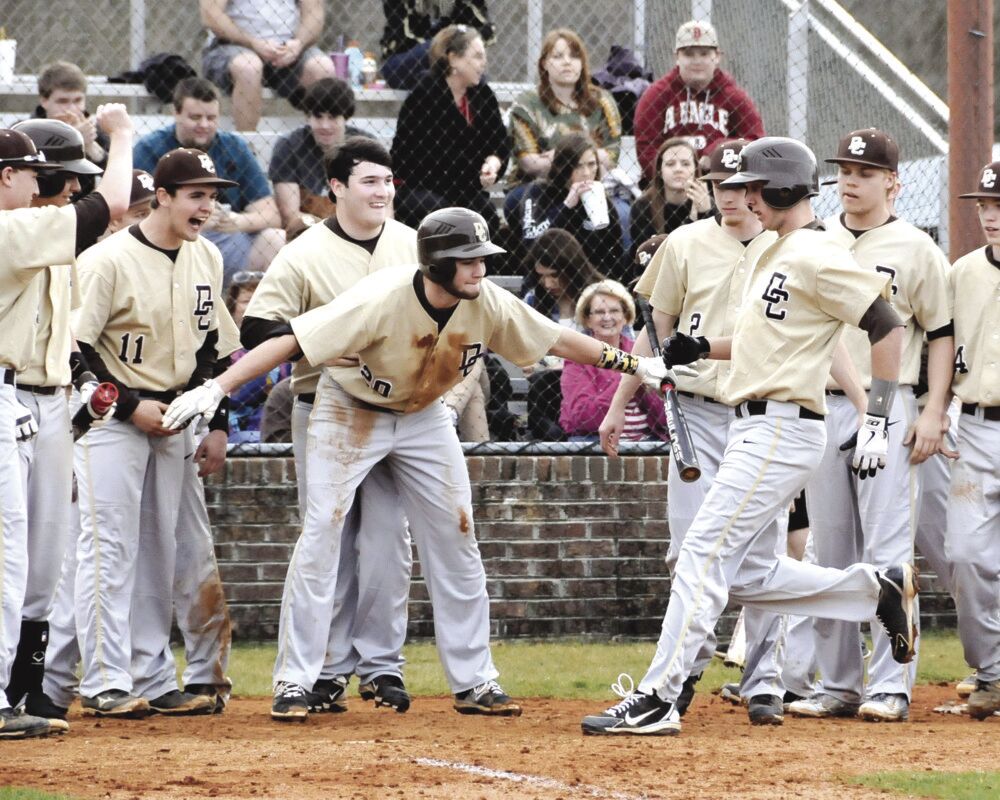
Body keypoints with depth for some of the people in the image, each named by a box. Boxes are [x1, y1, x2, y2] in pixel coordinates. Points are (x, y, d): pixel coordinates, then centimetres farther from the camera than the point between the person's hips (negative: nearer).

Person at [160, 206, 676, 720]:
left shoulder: (488, 304, -20)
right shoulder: (381, 300, -35)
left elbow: (556, 340, -4)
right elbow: (292, 342, -38)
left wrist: (631, 364, 1)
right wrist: (216, 389, -45)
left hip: (423, 417, 5)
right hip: (351, 410, -5)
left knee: (456, 539, 4)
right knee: (323, 533, -13)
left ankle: (473, 682, 13)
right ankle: (294, 682, -6)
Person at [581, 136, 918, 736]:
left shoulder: (816, 257, -13)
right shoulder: (772, 256, 18)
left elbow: (888, 327, -14)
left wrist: (877, 421, -18)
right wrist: (704, 348, 11)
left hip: (782, 430, -11)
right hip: (757, 430, 11)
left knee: (706, 556, -13)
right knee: (750, 575, 12)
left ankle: (658, 701, -14)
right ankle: (878, 590, 20)